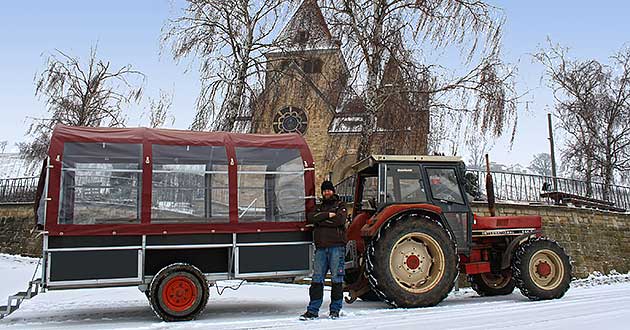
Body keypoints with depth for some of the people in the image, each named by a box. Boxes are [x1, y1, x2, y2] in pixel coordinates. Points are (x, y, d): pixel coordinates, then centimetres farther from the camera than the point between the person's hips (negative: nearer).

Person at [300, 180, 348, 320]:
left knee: (337, 279, 0)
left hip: (336, 246, -3)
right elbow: (310, 218, 0)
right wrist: (328, 215, -9)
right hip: (321, 248, 3)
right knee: (317, 279, 0)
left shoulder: (340, 205, 10)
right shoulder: (318, 207, 21)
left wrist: (321, 221, -6)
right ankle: (313, 310, 3)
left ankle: (335, 309, 8)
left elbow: (340, 220, -11)